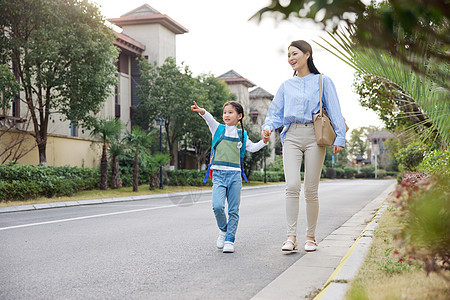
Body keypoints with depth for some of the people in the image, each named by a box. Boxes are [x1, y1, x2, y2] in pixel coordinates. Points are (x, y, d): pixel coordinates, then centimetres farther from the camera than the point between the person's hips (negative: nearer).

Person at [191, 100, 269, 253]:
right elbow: (209, 119, -10)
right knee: (217, 206, -17)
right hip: (218, 174, -1)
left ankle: (230, 240, 9)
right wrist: (201, 111, -30)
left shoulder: (241, 135, 13)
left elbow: (252, 147, 19)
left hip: (235, 174, 1)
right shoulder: (218, 129, 7)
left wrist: (264, 141, 1)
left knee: (233, 210, 0)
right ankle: (223, 230, 10)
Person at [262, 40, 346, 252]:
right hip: (291, 137, 2)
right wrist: (268, 127, -2)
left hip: (314, 136, -2)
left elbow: (334, 111, 5)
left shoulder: (322, 82, 10)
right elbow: (275, 113, 19)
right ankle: (291, 237, -11)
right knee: (292, 186, -13)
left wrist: (339, 138, -5)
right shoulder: (286, 85, 18)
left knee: (311, 190, -2)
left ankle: (311, 236, 10)